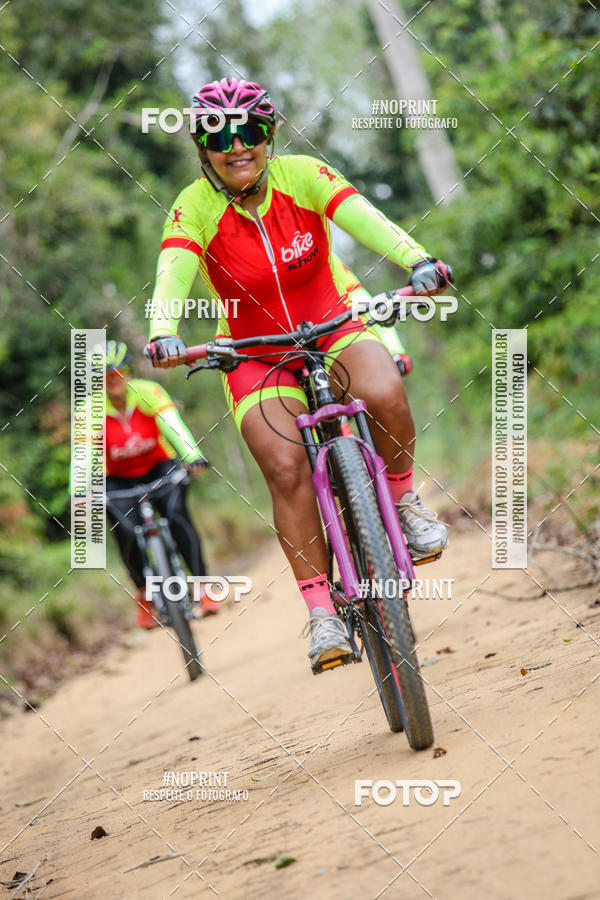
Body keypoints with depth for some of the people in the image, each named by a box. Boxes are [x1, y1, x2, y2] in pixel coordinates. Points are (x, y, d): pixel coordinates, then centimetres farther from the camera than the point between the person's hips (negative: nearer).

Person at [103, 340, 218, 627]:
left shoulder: (149, 393, -19)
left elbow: (173, 425, -34)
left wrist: (192, 456, -53)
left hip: (159, 468, -1)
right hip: (118, 480, 1)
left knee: (176, 514, -28)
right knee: (126, 533, -23)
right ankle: (144, 595, 3)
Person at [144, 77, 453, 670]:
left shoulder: (302, 176, -12)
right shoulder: (194, 208, -14)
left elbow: (364, 219, -28)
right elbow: (173, 271, -31)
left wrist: (418, 261, -46)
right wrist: (163, 331, -52)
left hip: (333, 327, 1)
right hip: (256, 354, 0)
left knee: (384, 395, -31)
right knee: (285, 467, -22)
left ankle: (401, 499, -2)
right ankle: (321, 610, -14)